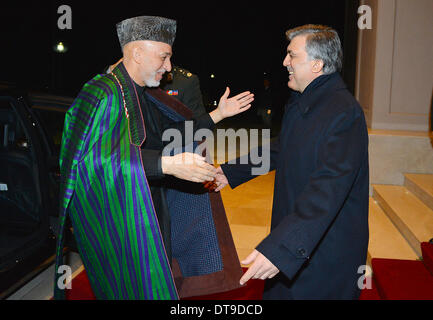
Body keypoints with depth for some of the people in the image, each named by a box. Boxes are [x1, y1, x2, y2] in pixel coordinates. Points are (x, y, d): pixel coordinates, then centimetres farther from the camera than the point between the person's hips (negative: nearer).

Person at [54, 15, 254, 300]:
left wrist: (218, 114, 13)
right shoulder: (103, 94, -19)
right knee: (134, 288, 1)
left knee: (155, 282, 16)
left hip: (148, 213, 9)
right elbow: (95, 156, -30)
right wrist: (167, 164, -37)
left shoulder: (145, 95, 11)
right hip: (115, 220, -8)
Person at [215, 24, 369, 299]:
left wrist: (280, 248, -43)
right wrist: (232, 172, 23)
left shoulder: (344, 113, -25)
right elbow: (279, 152, 22)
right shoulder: (299, 104, 7)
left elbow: (328, 189, -35)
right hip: (293, 234, 9)